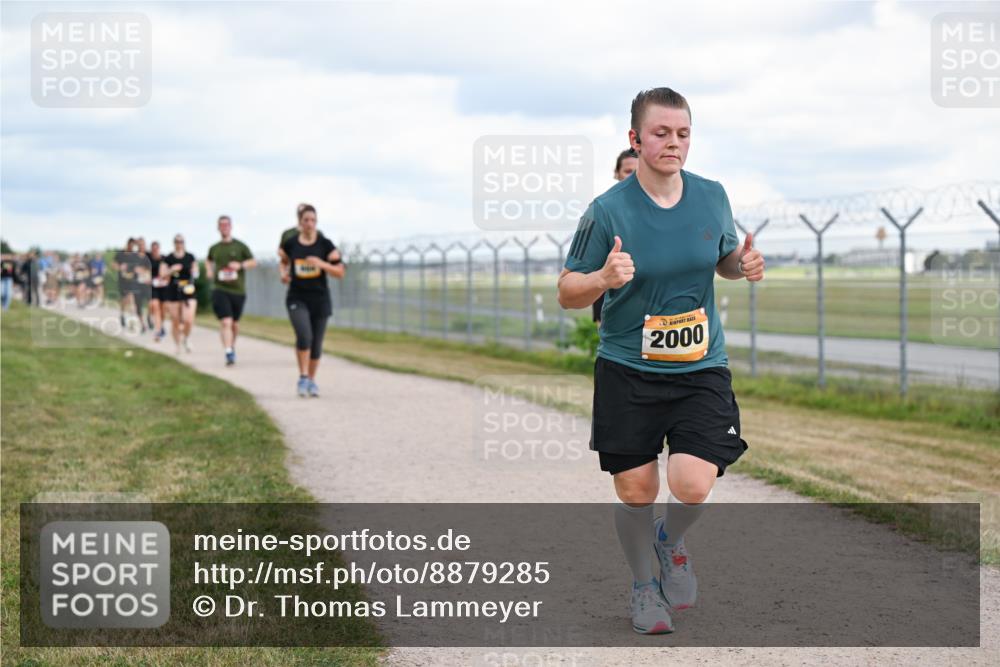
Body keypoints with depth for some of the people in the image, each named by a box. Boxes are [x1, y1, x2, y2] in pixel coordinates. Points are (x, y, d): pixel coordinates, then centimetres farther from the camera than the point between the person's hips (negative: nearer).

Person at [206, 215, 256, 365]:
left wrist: (240, 265, -14)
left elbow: (253, 262, 4)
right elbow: (208, 260, 29)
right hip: (220, 290, -1)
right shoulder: (214, 248, 9)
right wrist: (209, 271, 9)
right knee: (225, 322, -16)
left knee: (235, 323, 14)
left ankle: (232, 346, 38)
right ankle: (228, 353, -22)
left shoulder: (240, 246, 3)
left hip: (238, 290, 1)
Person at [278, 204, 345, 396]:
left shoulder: (325, 245, -4)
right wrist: (284, 273, 0)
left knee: (316, 342, 6)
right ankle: (303, 377, -9)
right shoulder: (290, 244, 0)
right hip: (297, 298, -1)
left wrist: (321, 264, -19)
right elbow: (283, 262, 21)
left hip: (320, 299, 1)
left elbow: (340, 272, -4)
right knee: (304, 335, -23)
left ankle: (311, 380, 26)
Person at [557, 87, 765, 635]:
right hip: (627, 371, -2)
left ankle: (671, 544, 22)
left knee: (693, 485, -14)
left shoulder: (711, 196, 0)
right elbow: (567, 292, -6)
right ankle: (643, 587, 32)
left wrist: (744, 265, -5)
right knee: (635, 493, 4)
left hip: (701, 368, 2)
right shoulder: (608, 210, -12)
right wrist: (603, 278, -28)